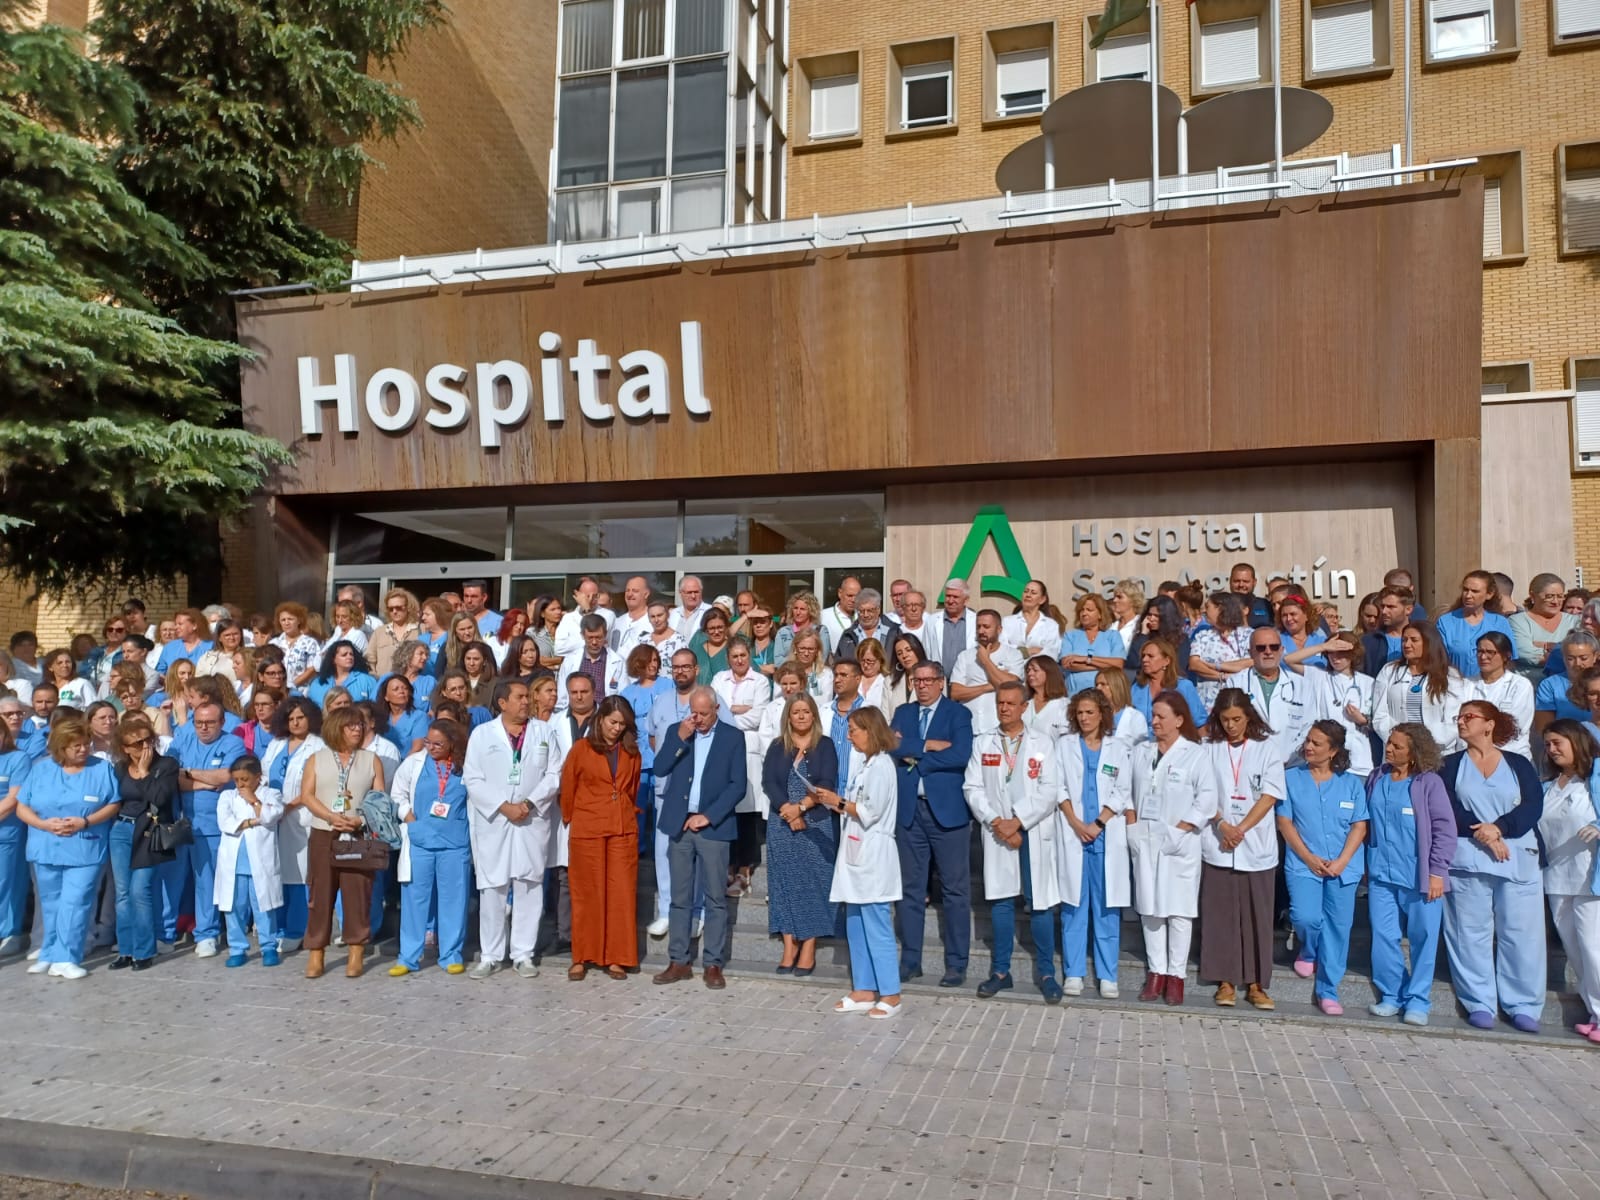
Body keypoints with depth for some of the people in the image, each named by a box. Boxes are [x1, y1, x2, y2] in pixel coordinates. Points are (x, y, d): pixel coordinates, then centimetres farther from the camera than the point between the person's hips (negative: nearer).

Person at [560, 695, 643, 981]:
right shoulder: (581, 748, -2)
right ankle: (581, 957, 16)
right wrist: (570, 818, 13)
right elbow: (567, 787, 6)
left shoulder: (631, 751, 6)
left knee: (622, 893, 3)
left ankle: (617, 957, 12)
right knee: (587, 893, 5)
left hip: (624, 830, 2)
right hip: (587, 831, -2)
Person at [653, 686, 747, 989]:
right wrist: (680, 739, -12)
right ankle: (679, 961, 16)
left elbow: (738, 785, -4)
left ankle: (713, 964, 8)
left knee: (716, 899, 0)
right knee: (680, 898, 8)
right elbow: (659, 769, -2)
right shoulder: (676, 731, 8)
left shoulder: (733, 737, 0)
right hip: (679, 824, 3)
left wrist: (709, 816, -11)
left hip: (713, 826, -2)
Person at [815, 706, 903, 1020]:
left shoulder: (881, 765, -13)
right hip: (858, 855, 10)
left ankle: (891, 995, 2)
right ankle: (864, 991, 19)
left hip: (872, 857, -10)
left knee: (876, 927, -5)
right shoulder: (868, 764, 16)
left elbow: (870, 812, -19)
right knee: (855, 926, 12)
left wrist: (838, 802, -8)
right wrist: (835, 801, 2)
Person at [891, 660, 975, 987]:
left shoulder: (958, 714, 0)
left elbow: (961, 755, -16)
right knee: (912, 888, 10)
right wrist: (928, 745, -14)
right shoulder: (903, 712, 13)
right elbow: (892, 746, -4)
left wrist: (915, 757, -10)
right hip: (909, 809, 4)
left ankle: (956, 963, 13)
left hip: (948, 809, -4)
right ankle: (910, 960, 20)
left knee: (955, 889, 3)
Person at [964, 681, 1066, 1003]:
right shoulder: (982, 742, 7)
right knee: (1000, 901, 6)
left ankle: (1046, 973, 13)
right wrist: (996, 822, -9)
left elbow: (1050, 791, -5)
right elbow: (972, 787, 2)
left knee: (1039, 902, 1)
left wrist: (1017, 821, -12)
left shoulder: (1043, 742, 2)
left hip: (1035, 832, -2)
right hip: (997, 831, 2)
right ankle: (1000, 971, 16)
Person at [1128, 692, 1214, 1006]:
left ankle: (1176, 975, 10)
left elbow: (1207, 798, -8)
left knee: (1179, 911, 1)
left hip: (1180, 844, -4)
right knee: (1150, 908, 7)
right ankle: (1156, 972, 15)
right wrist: (1132, 826, 1)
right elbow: (1128, 791, 12)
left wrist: (1180, 830, -12)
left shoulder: (1195, 754, -4)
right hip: (1144, 841, 4)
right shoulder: (1140, 751, 11)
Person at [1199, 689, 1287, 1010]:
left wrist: (1242, 828, -12)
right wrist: (1223, 825, -12)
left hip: (1257, 845, -1)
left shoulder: (1266, 747, 2)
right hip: (1217, 844, 1)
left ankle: (1257, 983, 12)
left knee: (1257, 915, 3)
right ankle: (1226, 981, 13)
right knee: (1220, 914, 4)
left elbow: (1271, 794, -3)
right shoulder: (1209, 748, 4)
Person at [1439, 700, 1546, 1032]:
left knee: (1521, 932, 0)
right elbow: (1446, 809, -2)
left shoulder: (1519, 764, 10)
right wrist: (1481, 834, -15)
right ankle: (1479, 1003, 8)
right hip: (1466, 860, 0)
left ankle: (1523, 1005, 10)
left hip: (1519, 860, 0)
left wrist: (1498, 827, -16)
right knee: (1472, 933, 1)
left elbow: (1533, 806, -3)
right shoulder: (1451, 765, 10)